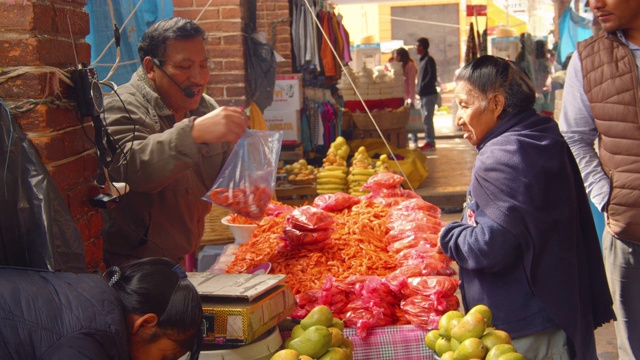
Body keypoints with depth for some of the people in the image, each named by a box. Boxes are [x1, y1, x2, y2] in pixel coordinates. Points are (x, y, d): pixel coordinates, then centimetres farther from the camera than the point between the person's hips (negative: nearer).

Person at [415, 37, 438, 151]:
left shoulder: (429, 60, -10)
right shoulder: (422, 60, 18)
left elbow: (432, 76, -17)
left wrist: (422, 87, -16)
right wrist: (418, 88, 9)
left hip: (429, 94, -10)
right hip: (423, 95, 10)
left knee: (427, 119, -9)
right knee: (426, 120, 11)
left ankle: (430, 142, -5)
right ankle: (429, 141, 16)